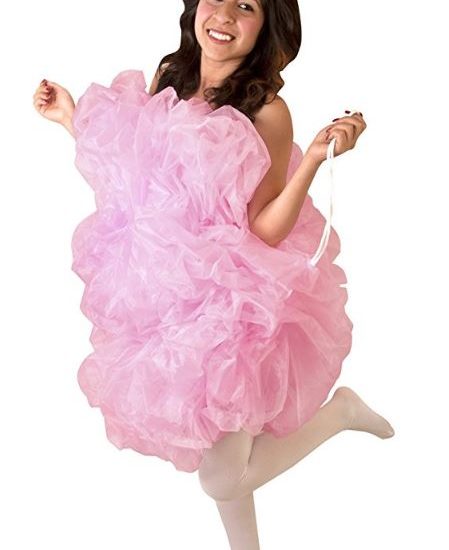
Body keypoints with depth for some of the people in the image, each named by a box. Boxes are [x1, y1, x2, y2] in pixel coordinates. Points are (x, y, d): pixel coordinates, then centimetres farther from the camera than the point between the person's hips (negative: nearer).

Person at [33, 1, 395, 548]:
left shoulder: (267, 112, -13)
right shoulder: (166, 80, 2)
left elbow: (264, 232, -17)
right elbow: (129, 180, 8)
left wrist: (316, 156, -27)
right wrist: (73, 120, 9)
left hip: (228, 310, -5)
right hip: (159, 298, 5)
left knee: (224, 483, 4)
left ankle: (339, 410, 24)